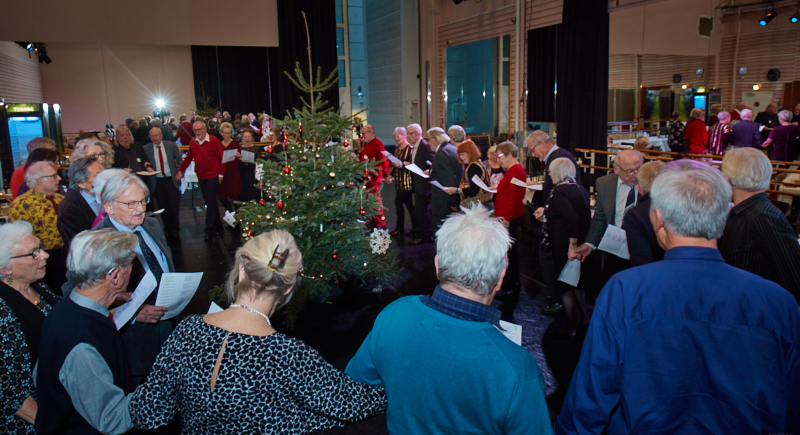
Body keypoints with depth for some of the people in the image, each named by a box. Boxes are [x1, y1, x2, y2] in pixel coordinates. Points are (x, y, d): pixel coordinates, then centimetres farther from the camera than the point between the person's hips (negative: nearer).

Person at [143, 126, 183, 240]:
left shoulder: (171, 145, -1)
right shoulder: (146, 149, -1)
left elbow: (179, 161, 6)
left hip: (171, 180, -1)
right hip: (157, 182, 1)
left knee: (174, 206, 3)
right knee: (163, 208, 8)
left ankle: (175, 231, 18)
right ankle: (168, 230, 23)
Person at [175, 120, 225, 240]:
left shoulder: (214, 141, -11)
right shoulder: (193, 142, 4)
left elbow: (221, 157, -9)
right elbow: (188, 157, 9)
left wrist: (221, 174, -10)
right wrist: (180, 170, 3)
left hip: (212, 176, -5)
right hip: (201, 176, 5)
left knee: (211, 202, -5)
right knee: (209, 202, 12)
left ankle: (210, 229, 2)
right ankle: (217, 225, 25)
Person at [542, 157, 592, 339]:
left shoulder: (559, 192, -20)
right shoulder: (580, 189, 5)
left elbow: (573, 218, -31)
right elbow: (586, 216, 14)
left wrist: (572, 245, -25)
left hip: (563, 247, -9)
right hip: (579, 244, 9)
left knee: (566, 288, 5)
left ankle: (571, 329, 17)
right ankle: (586, 318, 35)